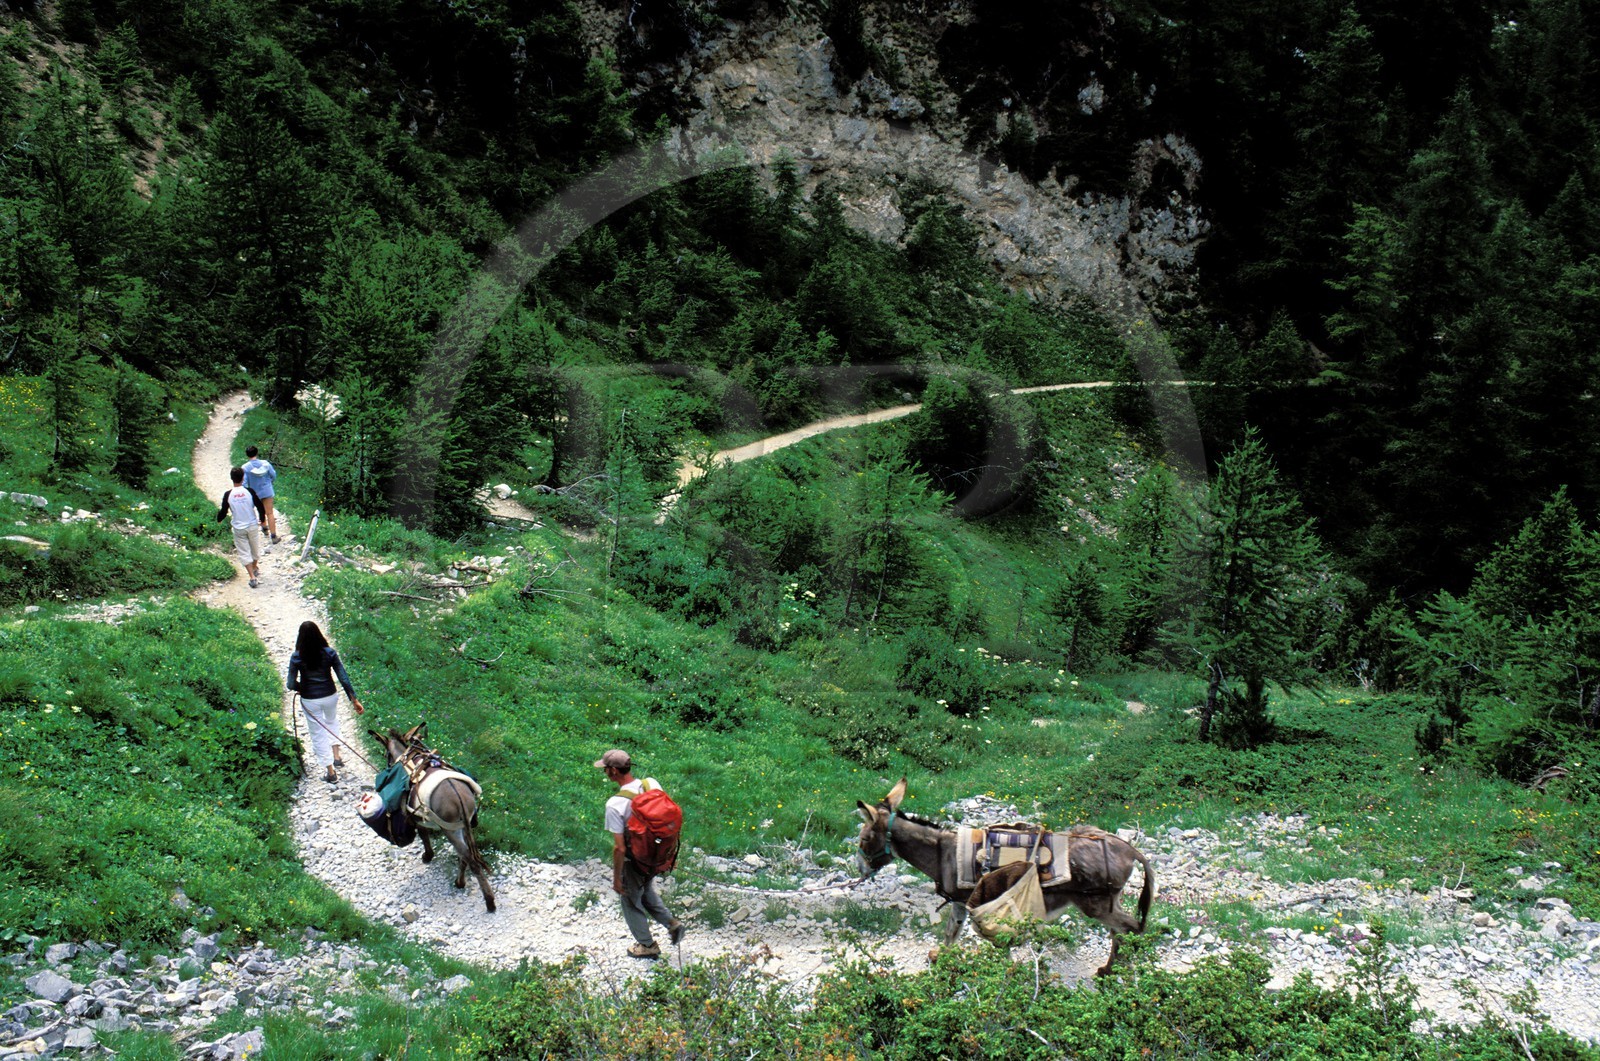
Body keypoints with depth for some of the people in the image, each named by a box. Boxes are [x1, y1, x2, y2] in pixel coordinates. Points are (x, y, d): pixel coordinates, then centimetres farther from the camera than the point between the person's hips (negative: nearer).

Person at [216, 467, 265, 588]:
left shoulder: (228, 494, -13)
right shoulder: (249, 491, -13)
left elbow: (224, 512, -5)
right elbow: (260, 507, -7)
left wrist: (219, 519, 18)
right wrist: (262, 520, 12)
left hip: (238, 528, -1)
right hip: (252, 526, 1)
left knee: (244, 553, 6)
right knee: (255, 549, 22)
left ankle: (252, 577, -2)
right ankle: (255, 568, 44)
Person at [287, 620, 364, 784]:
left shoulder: (297, 657, -16)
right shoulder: (329, 653, -12)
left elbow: (291, 684, -14)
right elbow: (343, 678, -11)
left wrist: (301, 688, 9)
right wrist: (354, 699, -5)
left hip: (309, 700, -2)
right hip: (330, 695, 2)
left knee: (318, 734, 12)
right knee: (331, 721, 33)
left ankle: (331, 771, 17)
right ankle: (336, 755, 31)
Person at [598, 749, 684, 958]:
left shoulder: (615, 805, -31)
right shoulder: (652, 784, -13)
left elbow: (620, 848, -26)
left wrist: (617, 878, -11)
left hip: (633, 862, -6)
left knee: (632, 902, 21)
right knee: (646, 892, 33)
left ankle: (647, 945, 38)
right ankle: (672, 922, 25)